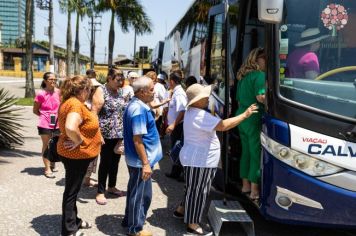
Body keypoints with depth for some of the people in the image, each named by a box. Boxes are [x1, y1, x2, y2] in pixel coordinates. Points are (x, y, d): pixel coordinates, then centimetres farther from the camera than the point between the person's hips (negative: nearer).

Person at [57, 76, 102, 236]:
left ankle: (73, 220, 36)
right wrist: (79, 141, -24)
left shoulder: (69, 102, 8)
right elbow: (70, 127, -40)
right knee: (71, 191, 2)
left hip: (76, 154, 10)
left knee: (73, 189, 21)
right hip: (76, 154, -10)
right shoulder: (76, 104, -24)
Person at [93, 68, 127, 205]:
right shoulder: (101, 91, -10)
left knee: (115, 161, 15)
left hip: (119, 133, 7)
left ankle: (111, 187, 31)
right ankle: (100, 192, 14)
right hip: (106, 134, -6)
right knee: (105, 162, 1)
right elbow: (94, 113, -15)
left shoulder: (119, 92, 10)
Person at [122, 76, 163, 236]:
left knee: (134, 191, 22)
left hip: (134, 159, 10)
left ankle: (129, 221, 37)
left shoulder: (136, 105, 8)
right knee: (141, 194, 4)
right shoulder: (139, 109, -24)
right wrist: (146, 163, -22)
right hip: (140, 160, -10)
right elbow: (137, 139, -25)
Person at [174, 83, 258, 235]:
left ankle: (181, 210, 37)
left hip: (198, 158, 11)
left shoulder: (192, 111, 11)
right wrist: (245, 115, -24)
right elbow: (223, 126, -30)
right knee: (197, 191, -1)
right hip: (199, 160, -11)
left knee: (194, 189, 23)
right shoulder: (199, 115, -24)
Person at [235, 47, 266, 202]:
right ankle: (254, 191, 2)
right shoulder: (260, 75, -11)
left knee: (246, 152, 15)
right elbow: (261, 97, -23)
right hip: (254, 119, -9)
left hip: (242, 117, 9)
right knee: (256, 153, -3)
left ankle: (245, 186, 24)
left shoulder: (243, 76, 17)